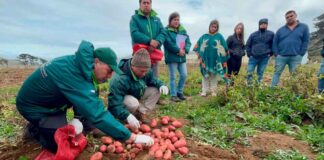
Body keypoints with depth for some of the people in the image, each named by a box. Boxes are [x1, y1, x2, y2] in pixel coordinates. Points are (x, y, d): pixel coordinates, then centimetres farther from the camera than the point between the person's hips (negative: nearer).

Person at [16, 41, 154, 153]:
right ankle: (34, 129, 10)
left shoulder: (79, 65, -13)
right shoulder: (73, 77, -39)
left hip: (47, 98, 8)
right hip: (32, 106, -7)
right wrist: (132, 137, -39)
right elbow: (97, 114, -43)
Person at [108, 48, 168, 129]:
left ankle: (141, 113, -7)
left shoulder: (146, 71, -16)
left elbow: (152, 80, 3)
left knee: (155, 90, -15)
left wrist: (161, 85, -20)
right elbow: (114, 104, -40)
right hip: (121, 100, -6)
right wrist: (128, 116, -55)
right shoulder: (120, 79, -38)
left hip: (137, 95, 7)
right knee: (133, 103, -39)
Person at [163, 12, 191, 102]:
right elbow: (168, 44, -17)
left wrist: (185, 50, -13)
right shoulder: (166, 30, -5)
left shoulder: (183, 30, 13)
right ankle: (173, 95, 12)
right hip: (171, 57, -5)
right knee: (172, 77, 1)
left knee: (184, 75, 7)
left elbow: (188, 41, 6)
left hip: (182, 57, 6)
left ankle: (179, 92, 24)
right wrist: (178, 50, -17)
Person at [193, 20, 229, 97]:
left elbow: (224, 49, 2)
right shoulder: (204, 36, 4)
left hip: (215, 60, 0)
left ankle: (213, 91, 18)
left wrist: (224, 60, -2)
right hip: (205, 60, 1)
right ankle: (204, 91, 11)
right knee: (205, 76, 4)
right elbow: (197, 47, 8)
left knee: (214, 76, 9)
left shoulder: (220, 36, 2)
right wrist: (199, 57, 1)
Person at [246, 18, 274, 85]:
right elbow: (248, 45, 10)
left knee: (260, 73, 6)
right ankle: (249, 85, 12)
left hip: (264, 58, -1)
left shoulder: (271, 34, 4)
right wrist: (249, 54, 1)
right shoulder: (253, 34, 6)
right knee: (249, 72, -1)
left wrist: (270, 53, 1)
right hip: (253, 57, 1)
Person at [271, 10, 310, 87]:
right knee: (277, 73, -1)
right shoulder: (280, 30, 9)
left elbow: (306, 41, 4)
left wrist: (301, 54, -4)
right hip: (281, 56, 1)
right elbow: (275, 42, 8)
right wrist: (276, 54, -3)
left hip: (295, 57, 0)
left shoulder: (304, 27, 8)